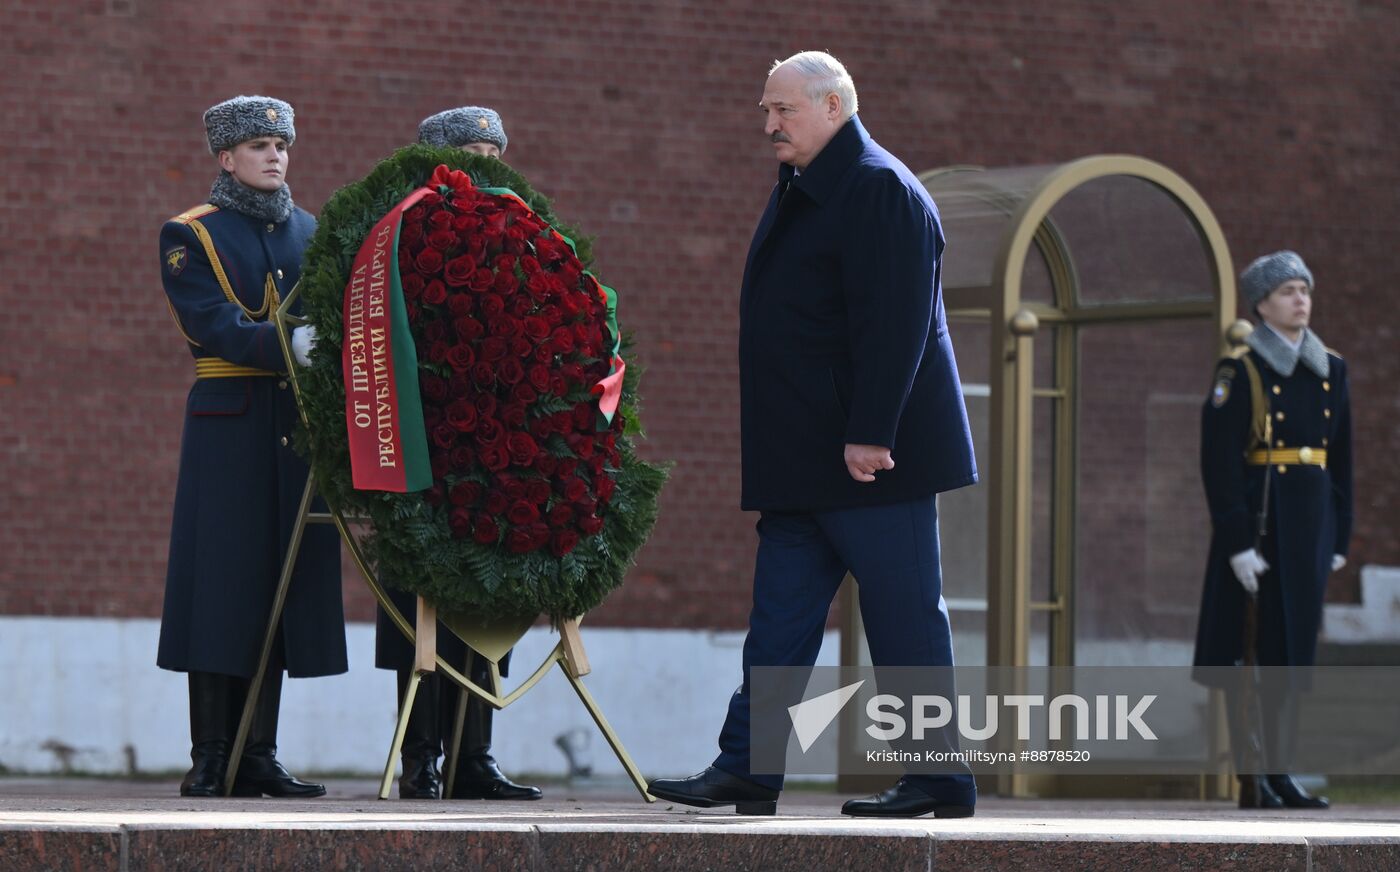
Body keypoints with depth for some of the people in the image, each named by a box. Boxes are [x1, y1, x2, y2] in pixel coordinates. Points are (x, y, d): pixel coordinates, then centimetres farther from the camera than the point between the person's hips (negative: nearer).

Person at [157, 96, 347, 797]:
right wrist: (289, 342, -27)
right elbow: (214, 326, -12)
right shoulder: (189, 237, 2)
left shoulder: (310, 232, 18)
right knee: (221, 578, -6)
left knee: (284, 580, 2)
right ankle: (210, 759, -3)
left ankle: (258, 757, 7)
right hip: (229, 422, -5)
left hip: (301, 423, 5)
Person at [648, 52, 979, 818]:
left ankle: (939, 778, 2)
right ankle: (748, 770, 8)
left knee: (903, 614, -4)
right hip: (806, 462, 10)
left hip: (873, 455, -10)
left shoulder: (880, 190, -13)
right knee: (780, 613, 7)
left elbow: (893, 323, -21)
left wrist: (869, 434, -25)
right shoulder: (802, 192, 18)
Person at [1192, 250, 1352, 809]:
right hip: (1259, 518, -6)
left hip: (1311, 522, 6)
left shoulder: (1331, 370, 13)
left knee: (1294, 648, 6)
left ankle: (1280, 773, 11)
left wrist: (1339, 537, 12)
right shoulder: (1241, 371, -6)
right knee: (1253, 652, -5)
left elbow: (1341, 461, 17)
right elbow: (1220, 463, -11)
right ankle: (1250, 782, -3)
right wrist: (1238, 542, -16)